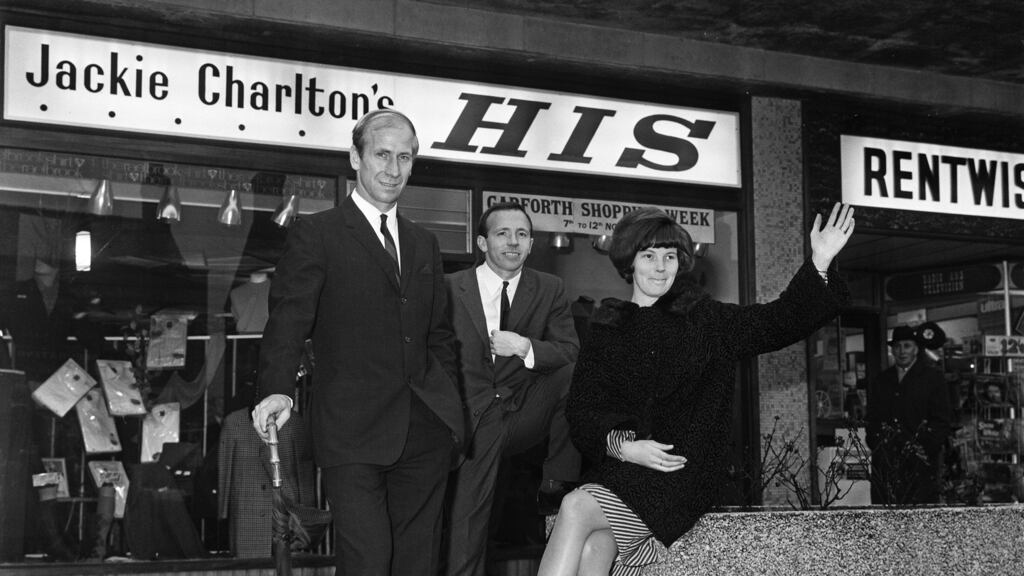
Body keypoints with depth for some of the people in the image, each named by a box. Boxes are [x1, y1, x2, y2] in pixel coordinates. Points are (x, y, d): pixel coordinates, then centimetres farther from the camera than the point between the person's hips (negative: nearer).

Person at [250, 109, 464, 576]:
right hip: (352, 432, -5)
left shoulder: (424, 244, 19)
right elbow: (288, 320, -9)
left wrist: (449, 405, 12)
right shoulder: (315, 235, 1)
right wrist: (277, 390, -25)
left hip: (427, 432, 6)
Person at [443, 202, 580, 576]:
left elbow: (570, 352, -4)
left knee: (574, 371, -23)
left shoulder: (549, 290, 4)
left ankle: (560, 484, -12)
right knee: (465, 522, -14)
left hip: (527, 415, 2)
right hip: (473, 420, -2)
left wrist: (524, 347, -22)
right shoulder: (450, 288, -1)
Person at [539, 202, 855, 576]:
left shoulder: (705, 321, 9)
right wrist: (621, 444, -12)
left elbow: (780, 321, -1)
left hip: (682, 474, -2)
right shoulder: (606, 332, 13)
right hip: (619, 471, 2)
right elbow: (580, 412, 7)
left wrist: (820, 264, -16)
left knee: (576, 509, -26)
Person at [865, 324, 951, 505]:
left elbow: (941, 420, 0)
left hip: (921, 462, -3)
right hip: (886, 462, 3)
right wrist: (876, 445, -1)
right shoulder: (881, 380, 18)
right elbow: (871, 418, 16)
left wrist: (926, 447, -11)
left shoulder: (932, 377, 6)